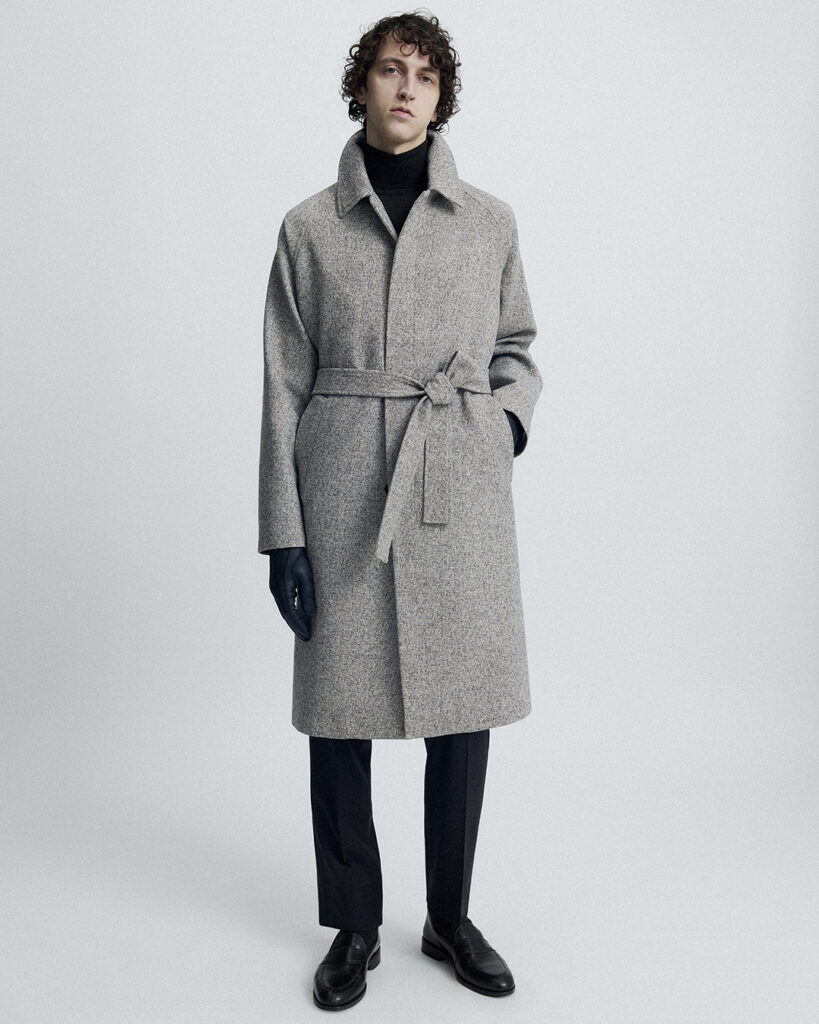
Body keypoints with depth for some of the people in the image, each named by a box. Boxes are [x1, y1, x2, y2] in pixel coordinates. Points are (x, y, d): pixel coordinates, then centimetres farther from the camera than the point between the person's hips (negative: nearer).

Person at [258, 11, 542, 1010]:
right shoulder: (310, 226, 4)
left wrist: (510, 414, -3)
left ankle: (451, 918, 29)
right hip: (346, 492, -1)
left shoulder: (490, 220, 8)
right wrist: (283, 529, -3)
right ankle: (355, 926, 27)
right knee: (340, 712, 5)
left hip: (462, 490, 2)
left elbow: (517, 347, 20)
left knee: (463, 710, 7)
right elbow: (284, 387, 2)